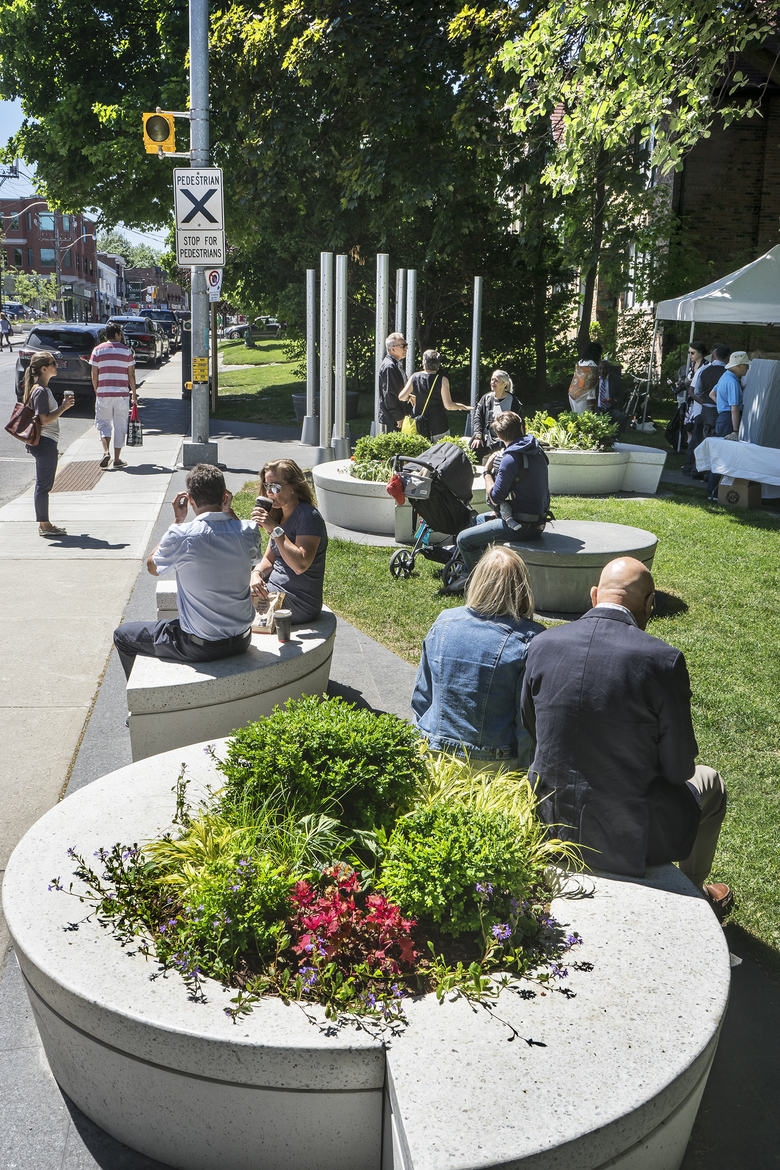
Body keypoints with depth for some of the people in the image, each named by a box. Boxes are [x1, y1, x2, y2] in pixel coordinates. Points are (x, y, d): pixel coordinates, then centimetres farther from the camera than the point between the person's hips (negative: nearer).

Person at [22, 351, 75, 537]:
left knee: (44, 485, 14)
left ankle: (43, 524, 21)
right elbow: (44, 420, -21)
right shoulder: (40, 391, -16)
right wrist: (63, 407, -19)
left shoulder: (43, 389, 15)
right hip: (44, 443, -11)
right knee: (43, 485, -4)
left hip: (46, 443, 11)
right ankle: (44, 525, 3)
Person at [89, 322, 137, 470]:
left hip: (103, 393, 1)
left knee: (103, 424, 11)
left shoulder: (98, 350, 3)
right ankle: (117, 459, 8)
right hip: (122, 393, -1)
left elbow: (94, 374, 2)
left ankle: (106, 451, -11)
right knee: (120, 426, 7)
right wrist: (134, 393, 9)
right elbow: (131, 375, 1)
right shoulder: (126, 350, 1)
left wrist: (96, 391, 14)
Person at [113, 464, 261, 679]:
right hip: (241, 641, 5)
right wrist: (229, 511, 9)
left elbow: (152, 567, 0)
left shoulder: (181, 536, -22)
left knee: (122, 635, 19)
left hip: (200, 647, -5)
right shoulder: (248, 531, -11)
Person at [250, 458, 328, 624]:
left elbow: (300, 565, -29)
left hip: (296, 603, -9)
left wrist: (275, 529, -28)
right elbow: (269, 559, 14)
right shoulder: (280, 514, 10)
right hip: (274, 589, 9)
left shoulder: (309, 516, -18)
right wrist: (257, 574, -9)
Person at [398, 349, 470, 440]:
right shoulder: (442, 380, -11)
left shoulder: (415, 377, -2)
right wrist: (462, 407, 4)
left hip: (420, 426, 3)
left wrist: (410, 397, 21)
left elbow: (401, 397, -1)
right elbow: (448, 405, -14)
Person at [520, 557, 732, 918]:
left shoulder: (543, 644, -9)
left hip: (553, 823, 5)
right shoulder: (662, 659, -21)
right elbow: (679, 768, -12)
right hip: (630, 838, -4)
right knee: (709, 784, 26)